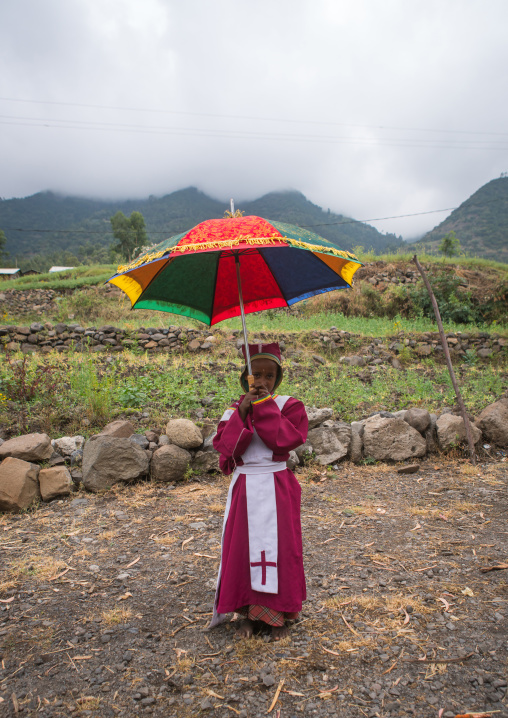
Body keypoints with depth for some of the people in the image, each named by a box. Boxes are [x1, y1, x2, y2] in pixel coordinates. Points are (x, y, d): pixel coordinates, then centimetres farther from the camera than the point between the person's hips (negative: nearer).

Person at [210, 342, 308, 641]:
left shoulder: (289, 406, -3)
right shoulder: (235, 410, 4)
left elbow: (285, 438, -19)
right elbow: (225, 445, -9)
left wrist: (265, 405, -17)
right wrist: (241, 413, -18)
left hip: (277, 488, -2)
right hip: (245, 488, 2)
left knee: (279, 547, 5)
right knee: (243, 547, 8)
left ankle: (280, 613, 25)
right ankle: (249, 611, 27)